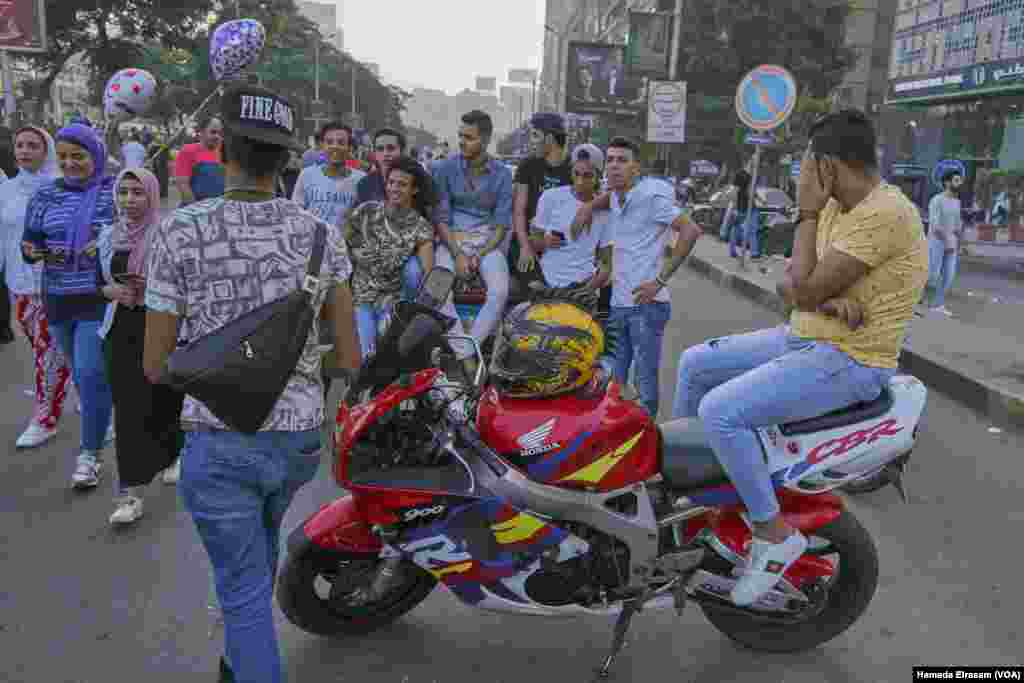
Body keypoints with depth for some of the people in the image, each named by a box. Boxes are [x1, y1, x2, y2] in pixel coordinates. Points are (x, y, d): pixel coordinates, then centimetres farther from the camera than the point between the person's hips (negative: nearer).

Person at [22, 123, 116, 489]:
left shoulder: (115, 191, -6)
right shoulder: (46, 195, 6)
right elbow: (29, 242, 10)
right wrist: (32, 251, -13)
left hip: (100, 298, -5)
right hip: (58, 298, 5)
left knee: (90, 374, -8)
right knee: (81, 372, 17)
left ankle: (91, 454, 5)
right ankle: (100, 424, 38)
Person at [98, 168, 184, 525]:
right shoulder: (108, 236, 8)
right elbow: (99, 280, 18)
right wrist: (111, 290, -4)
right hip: (121, 328, 4)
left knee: (163, 401, 8)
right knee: (128, 409, 0)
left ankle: (172, 456, 39)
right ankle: (130, 492, 5)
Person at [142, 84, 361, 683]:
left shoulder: (180, 234, -14)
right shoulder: (321, 235, -6)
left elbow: (155, 366, -7)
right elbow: (350, 358, -2)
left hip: (219, 443, -4)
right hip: (300, 436, 5)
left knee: (245, 591, 11)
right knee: (262, 537, 32)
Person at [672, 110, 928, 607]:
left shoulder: (884, 212, -22)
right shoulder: (837, 208, 8)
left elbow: (804, 291, -24)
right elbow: (788, 287, 5)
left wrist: (807, 215, -14)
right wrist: (826, 301, -17)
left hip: (849, 362, -10)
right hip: (806, 340, 10)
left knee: (720, 412, -26)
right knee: (693, 364, 11)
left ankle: (774, 534, -9)